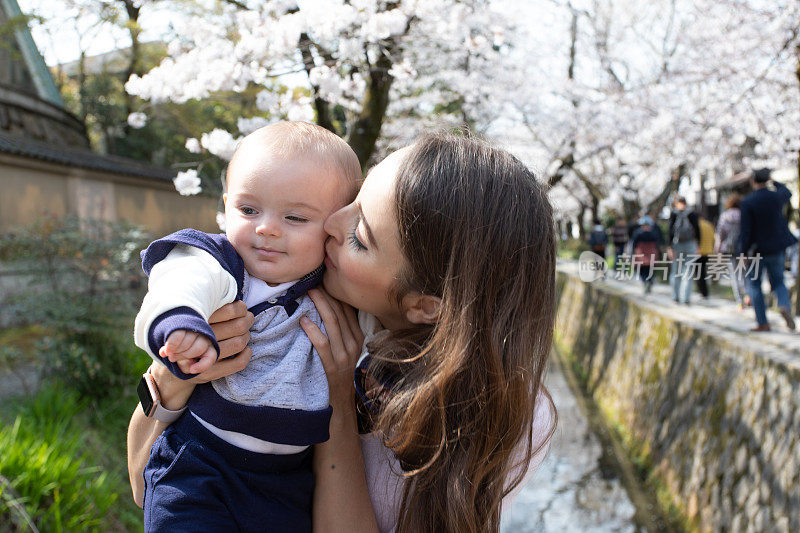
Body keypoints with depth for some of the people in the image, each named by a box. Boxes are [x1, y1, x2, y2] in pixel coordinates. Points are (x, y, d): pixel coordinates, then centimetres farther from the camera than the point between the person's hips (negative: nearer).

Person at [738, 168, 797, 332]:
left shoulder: (748, 202, -15)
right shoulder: (776, 197, -3)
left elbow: (745, 230, -18)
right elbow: (787, 192, 24)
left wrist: (743, 252, -12)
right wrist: (774, 181, 39)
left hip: (757, 250, -4)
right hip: (776, 249, 4)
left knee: (754, 284, 9)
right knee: (778, 282, 18)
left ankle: (762, 323, 5)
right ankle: (784, 305, -11)